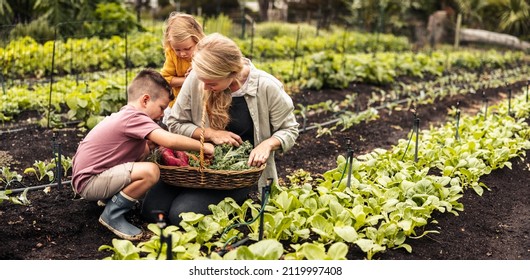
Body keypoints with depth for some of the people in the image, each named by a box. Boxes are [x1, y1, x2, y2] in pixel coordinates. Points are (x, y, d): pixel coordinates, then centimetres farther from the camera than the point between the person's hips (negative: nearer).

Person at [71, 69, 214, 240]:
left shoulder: (125, 115, 9)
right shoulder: (134, 117, -21)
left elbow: (148, 143, 19)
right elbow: (170, 140, -32)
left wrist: (159, 145, -1)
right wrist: (203, 146, -19)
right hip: (88, 183, -10)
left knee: (145, 149, 12)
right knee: (150, 171, -26)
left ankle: (110, 196, 16)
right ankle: (112, 214, -7)